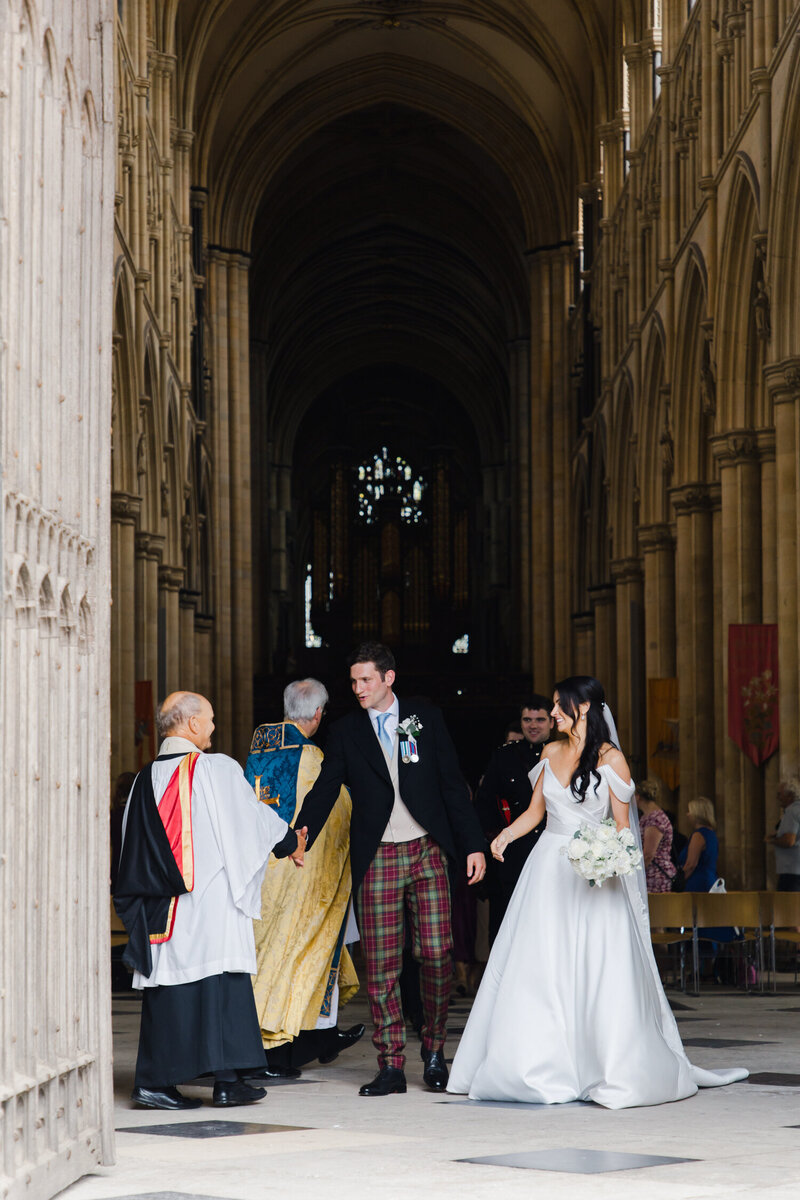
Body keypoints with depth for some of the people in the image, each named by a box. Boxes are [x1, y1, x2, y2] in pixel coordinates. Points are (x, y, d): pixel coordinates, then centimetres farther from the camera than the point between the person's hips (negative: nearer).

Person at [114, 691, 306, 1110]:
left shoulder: (146, 780, 6)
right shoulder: (219, 770, -8)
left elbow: (135, 848, 13)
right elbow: (255, 817, 2)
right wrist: (290, 843, 19)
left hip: (163, 906, 5)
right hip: (214, 900, -5)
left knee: (168, 987, 7)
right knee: (224, 984, 1)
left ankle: (155, 1081, 4)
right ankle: (227, 1080, 1)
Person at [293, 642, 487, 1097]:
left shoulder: (426, 718, 6)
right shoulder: (346, 731, 7)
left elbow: (452, 784, 6)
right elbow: (324, 791, 3)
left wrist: (473, 844, 1)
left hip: (427, 851, 0)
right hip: (376, 858, 1)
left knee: (436, 953, -6)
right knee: (381, 965, -1)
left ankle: (434, 1051, 14)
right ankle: (391, 1066, 5)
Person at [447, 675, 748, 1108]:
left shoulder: (611, 758, -5)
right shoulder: (551, 752, 10)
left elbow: (622, 824, -3)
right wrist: (505, 835, -2)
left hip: (593, 875, -5)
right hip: (548, 871, 5)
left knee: (598, 972, -9)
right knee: (536, 971, 1)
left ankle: (615, 1071, -2)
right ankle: (542, 1068, 8)